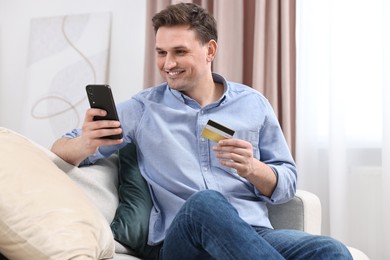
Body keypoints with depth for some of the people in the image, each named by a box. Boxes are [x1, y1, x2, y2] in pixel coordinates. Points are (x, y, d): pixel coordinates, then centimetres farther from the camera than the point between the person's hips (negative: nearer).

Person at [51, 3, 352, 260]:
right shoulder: (143, 109, 8)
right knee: (203, 202, -36)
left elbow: (288, 185, 12)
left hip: (256, 234, 1)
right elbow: (61, 151, 8)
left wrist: (251, 169, -11)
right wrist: (85, 144, -17)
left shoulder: (254, 104, 12)